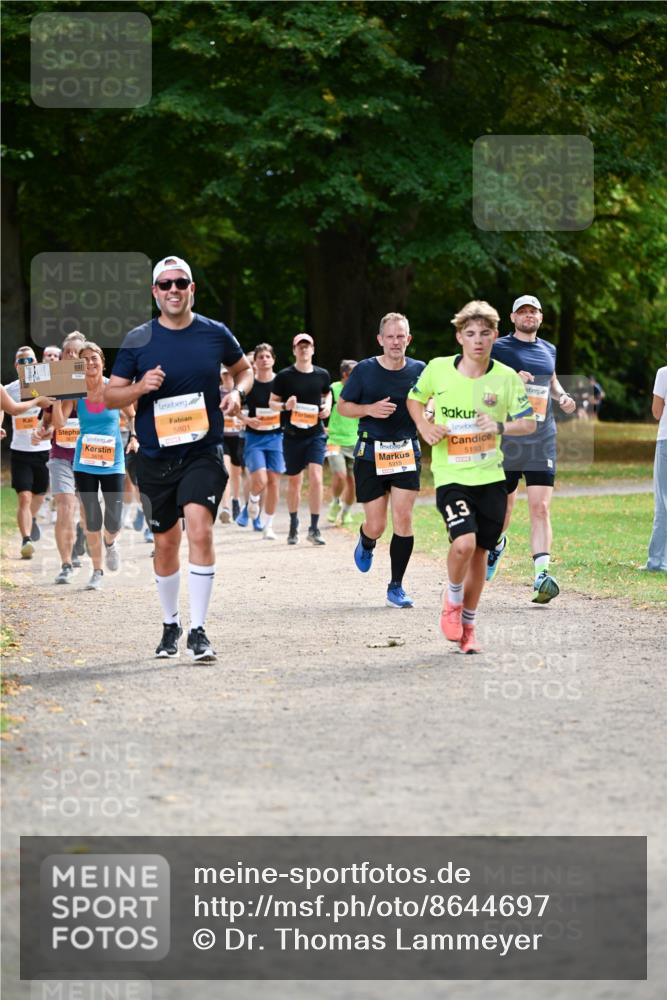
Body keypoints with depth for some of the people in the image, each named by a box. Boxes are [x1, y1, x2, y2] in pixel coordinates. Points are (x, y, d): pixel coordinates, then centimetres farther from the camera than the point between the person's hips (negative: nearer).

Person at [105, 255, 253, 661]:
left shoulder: (216, 334, 1)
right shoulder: (138, 340, 0)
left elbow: (245, 369, 18)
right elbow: (111, 395, 4)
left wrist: (238, 392, -3)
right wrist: (140, 388, -16)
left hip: (204, 451, -2)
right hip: (155, 456, 2)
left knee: (200, 531, -20)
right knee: (166, 543, 11)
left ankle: (198, 630, -17)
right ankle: (171, 625, 31)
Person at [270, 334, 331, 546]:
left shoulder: (322, 375, 5)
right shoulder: (284, 376, -2)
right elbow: (272, 402, 4)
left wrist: (327, 406, 3)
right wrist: (285, 405, -17)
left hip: (316, 433, 1)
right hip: (292, 435, 0)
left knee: (316, 478, -14)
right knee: (294, 481, 9)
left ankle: (314, 528, -10)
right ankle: (293, 526, 25)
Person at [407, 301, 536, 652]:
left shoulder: (507, 378, -3)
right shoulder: (438, 369, -3)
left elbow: (529, 423, -1)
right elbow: (414, 399, 15)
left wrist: (501, 427, -22)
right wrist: (425, 428, -4)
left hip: (490, 476, 2)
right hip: (450, 475, -2)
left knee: (480, 552, 9)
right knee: (464, 543, -22)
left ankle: (468, 625, 28)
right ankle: (452, 603, 7)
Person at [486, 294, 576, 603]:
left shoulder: (548, 350, 14)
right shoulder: (499, 348, -1)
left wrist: (562, 397, 11)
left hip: (542, 440, 2)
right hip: (506, 439, -2)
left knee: (540, 508, -11)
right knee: (503, 506, 10)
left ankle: (541, 577, -20)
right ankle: (497, 544, 45)